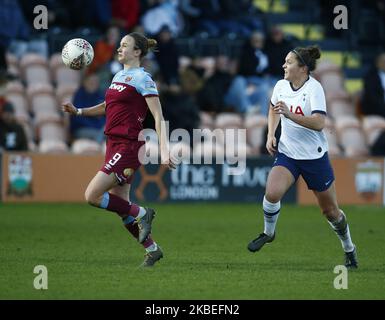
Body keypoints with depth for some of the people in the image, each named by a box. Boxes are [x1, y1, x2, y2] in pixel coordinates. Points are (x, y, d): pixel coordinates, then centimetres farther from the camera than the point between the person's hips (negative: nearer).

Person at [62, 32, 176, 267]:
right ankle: (152, 249, 22)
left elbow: (159, 118, -13)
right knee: (121, 207, 10)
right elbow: (109, 107, 30)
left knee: (92, 196, -16)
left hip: (128, 146, -9)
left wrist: (164, 150, -21)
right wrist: (78, 111, 18)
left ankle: (142, 214, -2)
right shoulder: (119, 76, 16)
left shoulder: (143, 79, -9)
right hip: (114, 144, 9)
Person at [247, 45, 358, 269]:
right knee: (272, 193, -22)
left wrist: (290, 114, -39)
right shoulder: (281, 86, -1)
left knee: (330, 210, 8)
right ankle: (269, 233, 6)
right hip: (287, 153, 4)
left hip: (315, 156, -4)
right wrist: (271, 135, 9)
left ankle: (349, 249, 32)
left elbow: (319, 123, -30)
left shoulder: (314, 88, -18)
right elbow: (274, 109, 22)